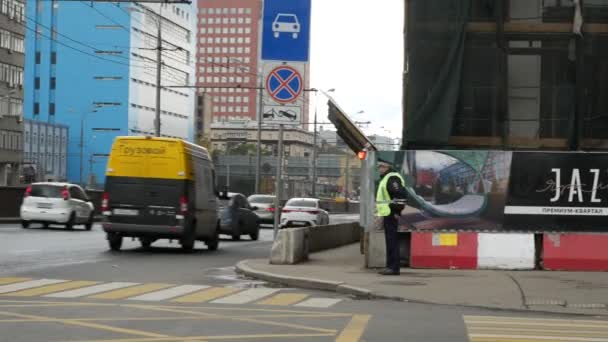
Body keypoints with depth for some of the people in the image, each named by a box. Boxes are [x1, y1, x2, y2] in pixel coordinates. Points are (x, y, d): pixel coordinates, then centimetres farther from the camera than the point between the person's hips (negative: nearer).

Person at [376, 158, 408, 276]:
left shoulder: (392, 178, -14)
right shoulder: (386, 178, 20)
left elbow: (401, 194, -24)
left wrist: (397, 211, -21)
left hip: (391, 215, -11)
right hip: (387, 214, 11)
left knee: (392, 241, -10)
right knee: (390, 241, 13)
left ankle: (394, 267, -10)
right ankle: (390, 266, 17)